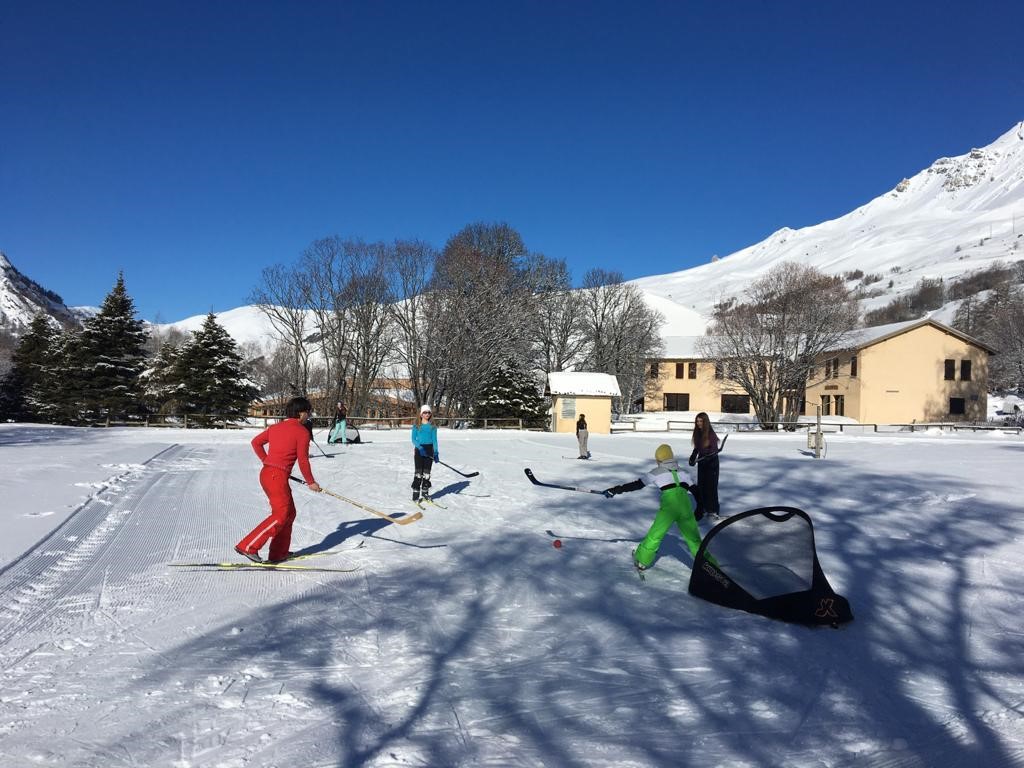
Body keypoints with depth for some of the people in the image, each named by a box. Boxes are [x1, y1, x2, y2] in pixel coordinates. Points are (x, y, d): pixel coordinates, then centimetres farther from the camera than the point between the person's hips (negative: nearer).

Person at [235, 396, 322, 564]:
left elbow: (256, 442, 20)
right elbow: (303, 460, -7)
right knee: (281, 515, -6)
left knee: (290, 513, 15)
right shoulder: (302, 432, -7)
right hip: (278, 476, -9)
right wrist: (311, 482, 5)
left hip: (266, 473, 9)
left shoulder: (275, 427, 14)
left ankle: (279, 553, 18)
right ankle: (247, 547, -11)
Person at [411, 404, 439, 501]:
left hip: (429, 449, 2)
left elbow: (434, 440, 6)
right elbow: (413, 439, -2)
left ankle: (425, 491, 18)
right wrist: (419, 447, -19)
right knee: (418, 472, -6)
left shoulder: (432, 426, 6)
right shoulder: (416, 426, 1)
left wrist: (436, 452, -1)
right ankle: (416, 492, -3)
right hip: (419, 449, -2)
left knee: (427, 472, 8)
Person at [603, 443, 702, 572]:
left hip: (669, 505, -3)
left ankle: (641, 561, 20)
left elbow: (637, 485, 9)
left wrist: (616, 490, 12)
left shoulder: (657, 472, 12)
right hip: (685, 505, 3)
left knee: (655, 535, 10)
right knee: (693, 537, 12)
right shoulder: (682, 471, 23)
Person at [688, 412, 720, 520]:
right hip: (701, 462, 6)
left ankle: (713, 509, 5)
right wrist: (693, 458, -1)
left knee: (711, 485, -3)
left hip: (712, 462, -6)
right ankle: (703, 507, 19)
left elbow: (714, 450, -18)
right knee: (701, 485, 9)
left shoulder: (711, 434, -17)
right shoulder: (697, 433, 2)